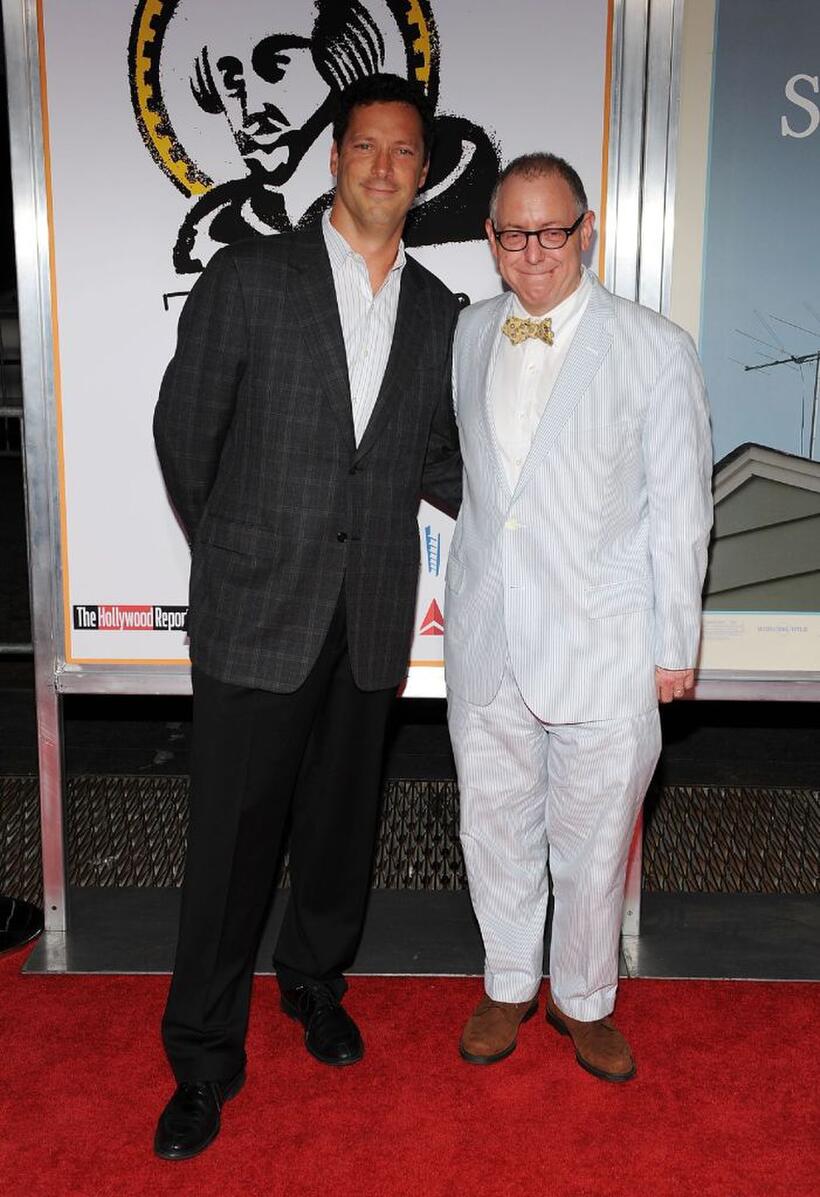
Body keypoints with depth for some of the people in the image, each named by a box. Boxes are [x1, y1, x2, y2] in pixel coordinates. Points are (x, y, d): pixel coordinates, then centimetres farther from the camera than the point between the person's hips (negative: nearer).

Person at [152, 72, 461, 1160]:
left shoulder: (437, 311, 9)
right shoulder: (249, 278, -3)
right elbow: (184, 431, 2)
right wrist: (229, 551, 8)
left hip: (372, 618, 4)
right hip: (257, 611, -3)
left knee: (342, 818, 17)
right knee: (232, 834, 4)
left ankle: (315, 980, 43)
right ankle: (205, 1057, 23)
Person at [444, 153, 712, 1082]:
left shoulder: (655, 351, -8)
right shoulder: (468, 335, 5)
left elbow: (680, 508, -5)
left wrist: (675, 646, -4)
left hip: (602, 647, -4)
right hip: (484, 637, 4)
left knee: (593, 839, 10)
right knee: (495, 824, 17)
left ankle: (583, 999, 35)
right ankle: (508, 984, 40)